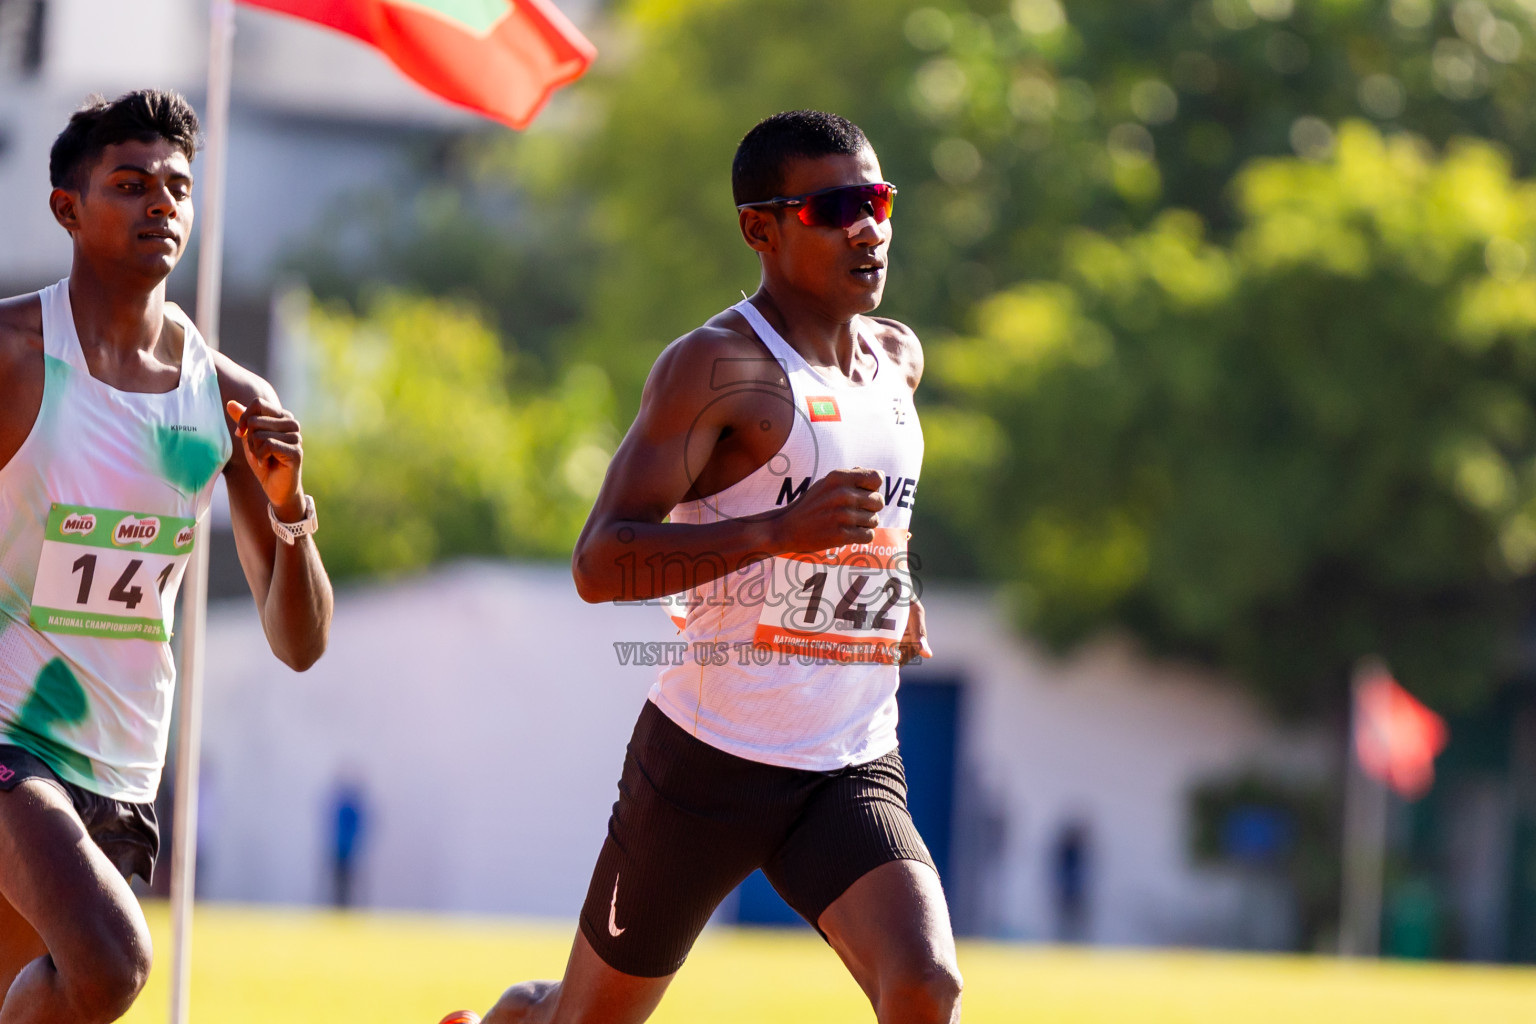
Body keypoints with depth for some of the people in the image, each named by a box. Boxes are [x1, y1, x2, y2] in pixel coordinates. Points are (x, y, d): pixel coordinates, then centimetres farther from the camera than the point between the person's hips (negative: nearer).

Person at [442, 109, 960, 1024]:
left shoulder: (899, 358, 9)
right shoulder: (718, 367, -14)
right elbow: (599, 563, -23)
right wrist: (776, 531, -34)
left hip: (854, 771, 4)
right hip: (709, 764, -4)